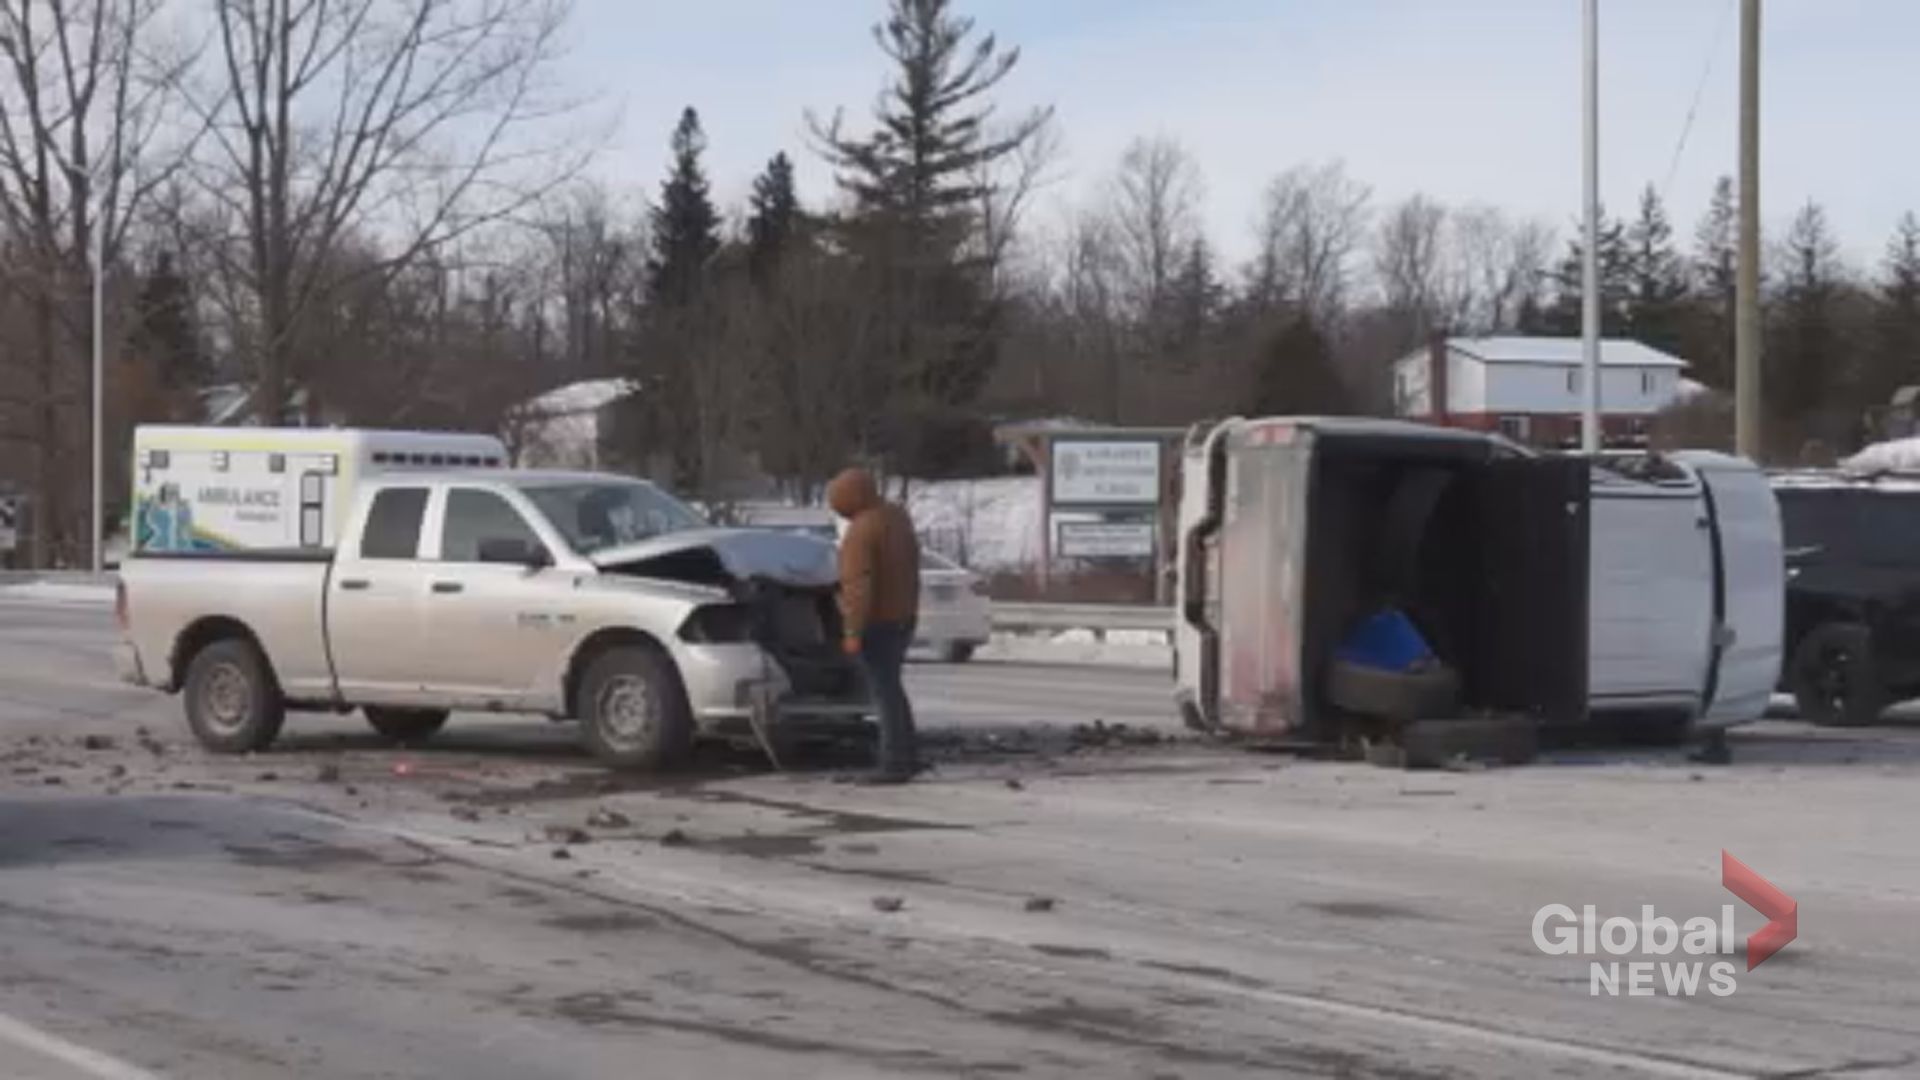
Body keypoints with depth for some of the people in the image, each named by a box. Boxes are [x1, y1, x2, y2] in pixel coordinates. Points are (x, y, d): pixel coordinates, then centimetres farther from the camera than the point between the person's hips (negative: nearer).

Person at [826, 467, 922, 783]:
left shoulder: (860, 531, -22)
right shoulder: (897, 516, 6)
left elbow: (859, 586, -26)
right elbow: (912, 564, 14)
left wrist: (853, 632, -25)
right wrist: (911, 606, 23)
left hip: (876, 623, -9)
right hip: (903, 616, 9)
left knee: (885, 694, -4)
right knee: (891, 689, 18)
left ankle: (894, 765, -1)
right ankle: (908, 757, 20)